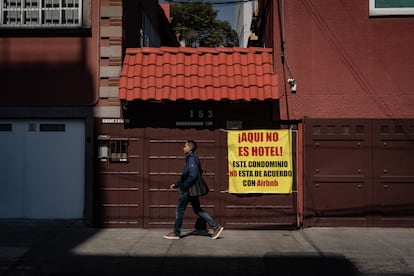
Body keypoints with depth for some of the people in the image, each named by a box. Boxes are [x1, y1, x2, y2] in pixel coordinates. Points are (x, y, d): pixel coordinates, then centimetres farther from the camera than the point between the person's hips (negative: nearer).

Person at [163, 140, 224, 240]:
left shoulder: (192, 159, -16)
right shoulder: (189, 159, 15)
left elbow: (193, 176, -25)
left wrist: (183, 187, -20)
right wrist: (176, 184, 17)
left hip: (189, 190, -10)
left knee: (179, 210, 2)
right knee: (197, 210, 13)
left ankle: (176, 233, 14)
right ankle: (216, 226, 12)